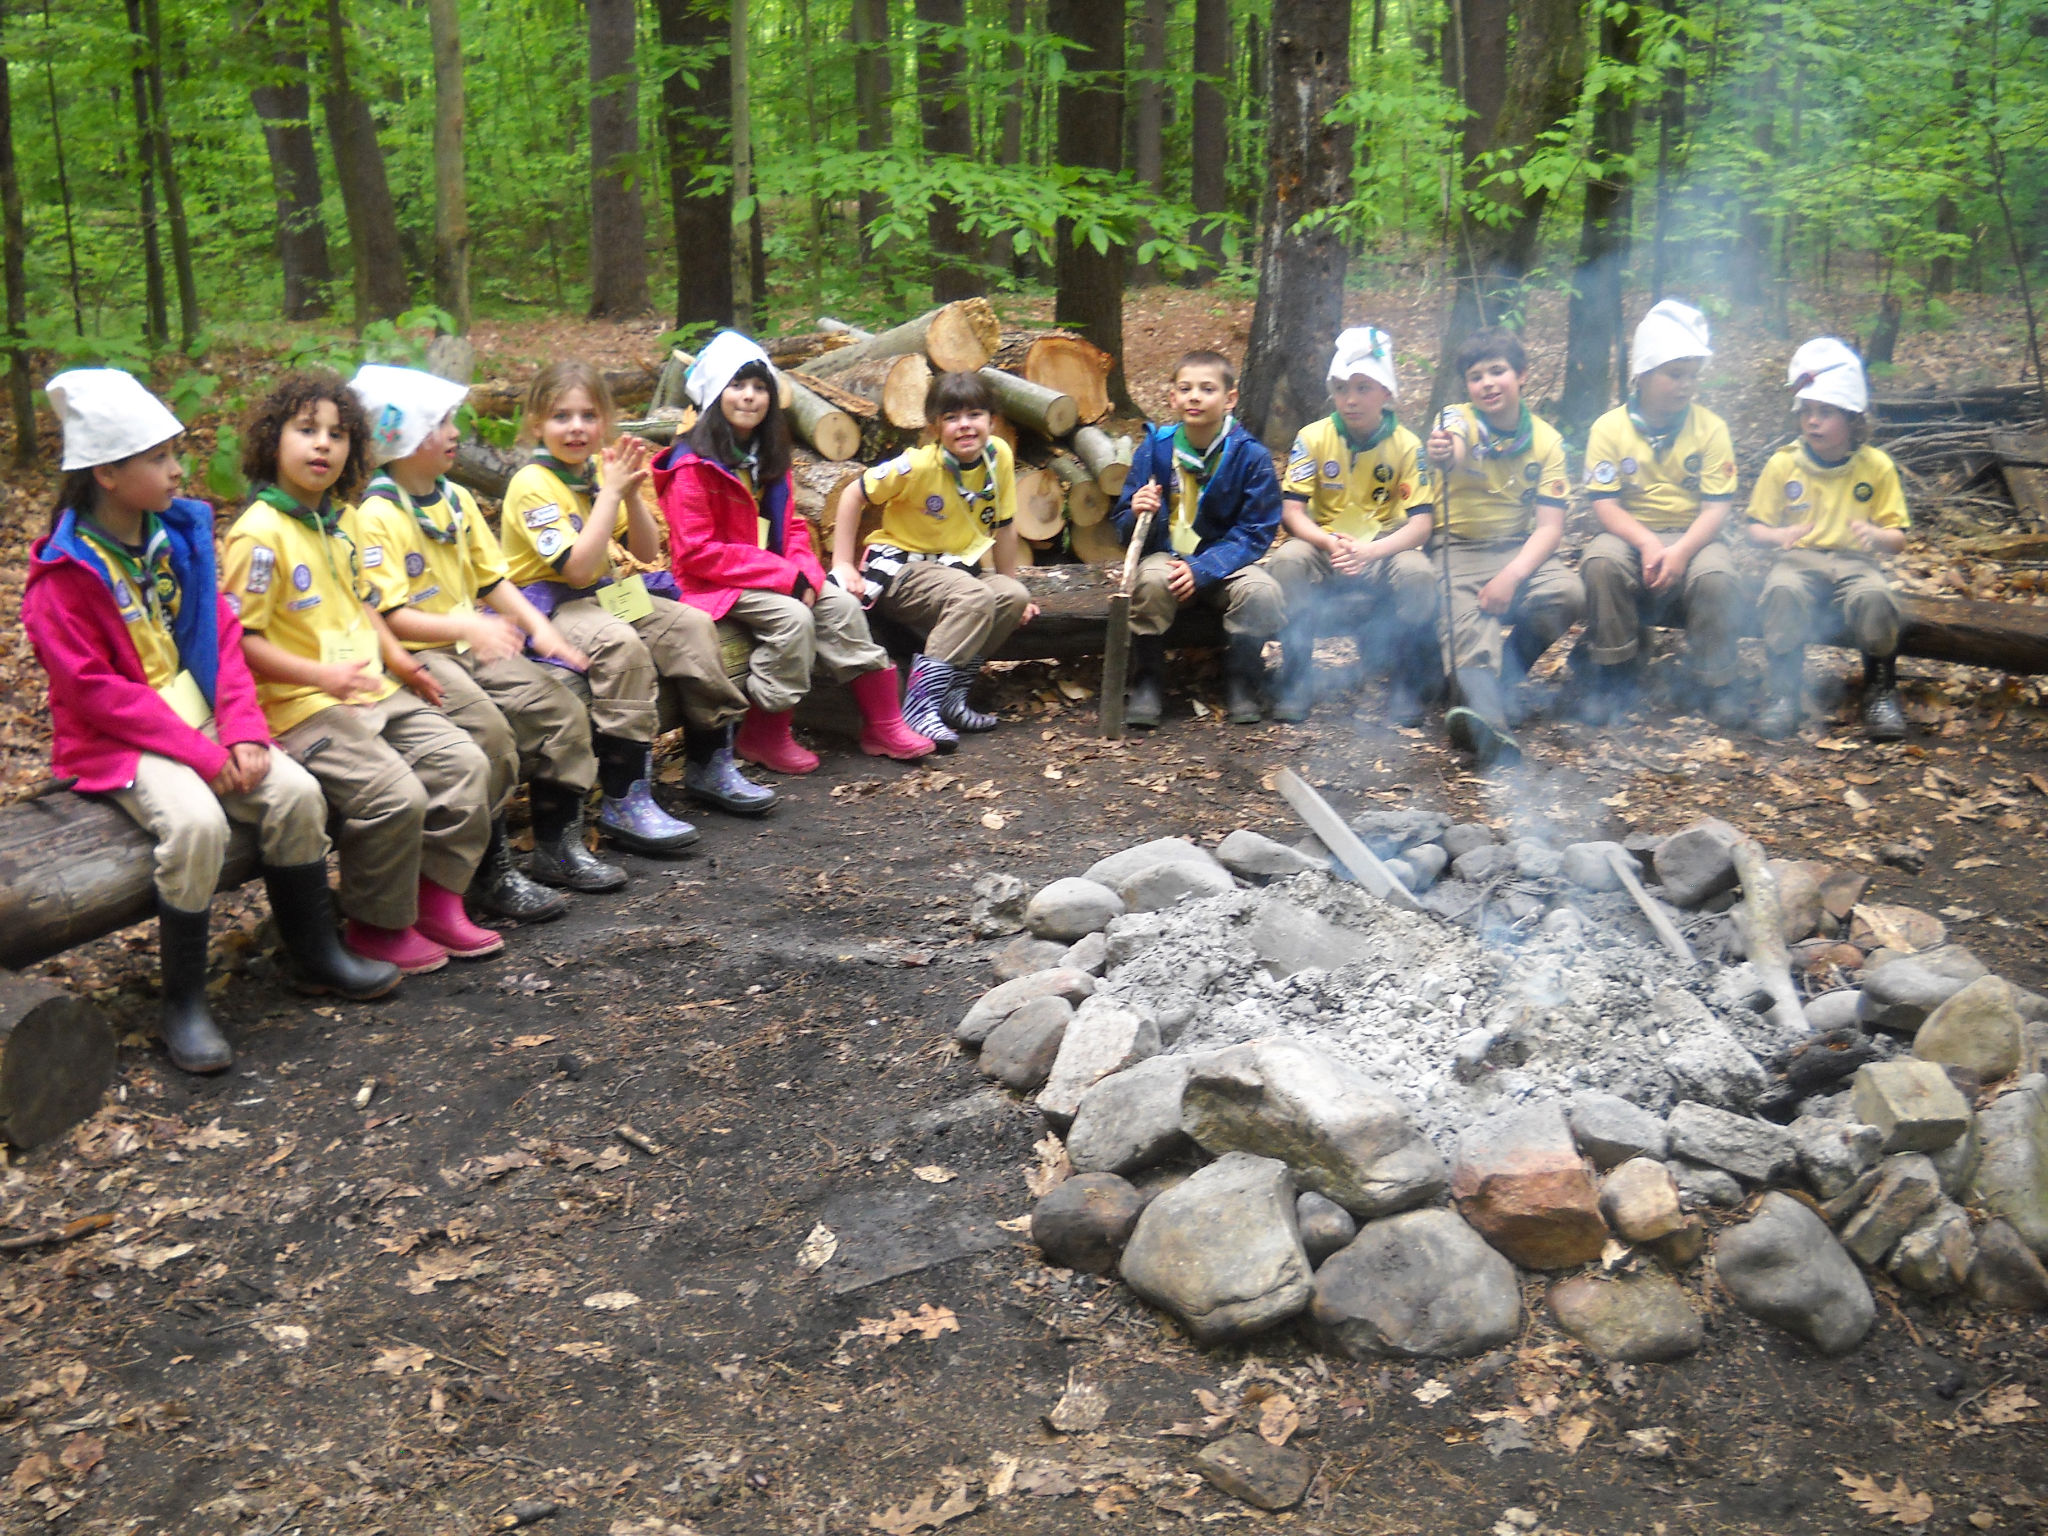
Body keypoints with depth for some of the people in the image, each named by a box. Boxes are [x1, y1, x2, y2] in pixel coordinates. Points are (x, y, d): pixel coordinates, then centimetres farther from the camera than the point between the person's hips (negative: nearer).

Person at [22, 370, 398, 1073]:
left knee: (297, 792, -14)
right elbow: (94, 691, -16)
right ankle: (182, 1005, -16)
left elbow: (223, 637, 6)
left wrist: (242, 730, -9)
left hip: (201, 723, 6)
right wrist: (202, 755, -20)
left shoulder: (181, 534, 6)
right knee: (196, 823, -31)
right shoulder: (65, 573, -13)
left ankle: (315, 954, 6)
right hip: (118, 743, -6)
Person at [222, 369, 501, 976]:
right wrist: (321, 674, -24)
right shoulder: (259, 534, -13)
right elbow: (240, 639, -15)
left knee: (464, 762, -4)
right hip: (300, 705, -8)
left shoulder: (343, 520, 13)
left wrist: (395, 657, 13)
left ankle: (436, 897, 8)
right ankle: (377, 926, -2)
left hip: (374, 691, 8)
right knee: (396, 795, -23)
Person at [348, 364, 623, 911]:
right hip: (413, 656, -8)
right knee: (487, 730, -29)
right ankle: (490, 873, -16)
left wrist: (539, 627, 1)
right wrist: (469, 626, -31)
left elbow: (492, 577, 16)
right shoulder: (376, 516, -13)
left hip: (470, 645, 8)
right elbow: (387, 615, -20)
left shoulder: (455, 498, 12)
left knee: (560, 709, -4)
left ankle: (559, 845, 9)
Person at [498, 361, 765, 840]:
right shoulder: (532, 485, -16)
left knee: (693, 625, -8)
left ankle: (712, 765, 5)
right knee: (621, 646, -34)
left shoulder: (601, 468, 6)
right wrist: (610, 493, -23)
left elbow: (647, 551, 5)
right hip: (549, 603, -8)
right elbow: (577, 566, -26)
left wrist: (631, 493, -12)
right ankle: (623, 802, -32)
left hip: (607, 592, 8)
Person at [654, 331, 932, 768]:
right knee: (792, 618, -29)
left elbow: (791, 526, 13)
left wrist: (806, 571, -11)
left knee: (841, 606, -10)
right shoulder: (693, 466, -14)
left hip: (774, 577, 8)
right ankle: (764, 736, -15)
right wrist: (785, 575, -21)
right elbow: (696, 552, -20)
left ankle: (882, 724, -4)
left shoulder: (768, 460, 12)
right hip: (712, 584, -8)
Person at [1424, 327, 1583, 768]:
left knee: (1568, 593, -27)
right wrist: (1441, 456, -57)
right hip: (1460, 551, -3)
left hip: (1520, 550, 3)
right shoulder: (1459, 419, -5)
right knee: (1472, 624, -31)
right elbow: (1454, 455, -31)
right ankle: (1492, 723, -54)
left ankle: (1503, 679, -4)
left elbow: (1549, 526, -5)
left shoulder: (1546, 440, 1)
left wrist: (1512, 576, -22)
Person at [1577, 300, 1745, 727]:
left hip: (1693, 534, 0)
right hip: (1630, 533, 0)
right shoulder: (1610, 427, -2)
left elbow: (1716, 507, -6)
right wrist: (1647, 543, -24)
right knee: (1600, 562, -33)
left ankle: (1715, 684, -10)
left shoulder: (1710, 428, 0)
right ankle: (1614, 678, -15)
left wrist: (1681, 551, -24)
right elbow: (1604, 504, -7)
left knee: (1717, 576, -32)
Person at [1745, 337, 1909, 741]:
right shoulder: (1783, 464, 4)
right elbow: (1756, 528, 5)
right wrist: (1779, 535, -19)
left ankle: (1881, 692, -9)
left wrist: (1876, 535, -19)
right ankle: (1784, 692, -19)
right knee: (1782, 592, -36)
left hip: (1854, 561, 0)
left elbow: (1898, 538, 5)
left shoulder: (1876, 466, 4)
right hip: (1798, 559, 0)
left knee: (1873, 597, -34)